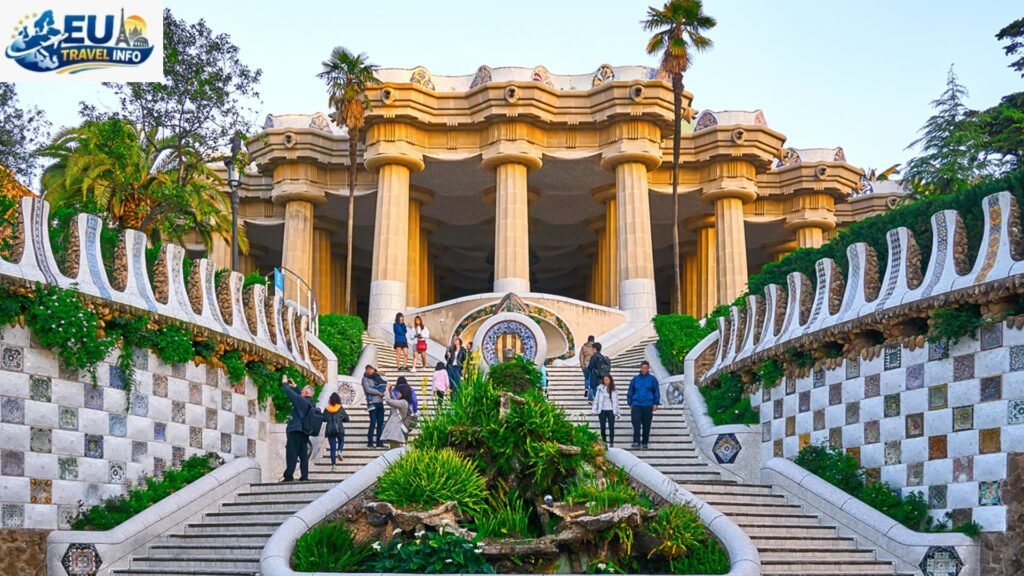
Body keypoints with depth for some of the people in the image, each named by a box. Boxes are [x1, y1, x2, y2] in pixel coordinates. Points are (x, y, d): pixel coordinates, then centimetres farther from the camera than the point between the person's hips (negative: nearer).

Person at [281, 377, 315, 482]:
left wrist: (285, 383, 2)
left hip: (295, 431, -8)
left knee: (291, 455, -8)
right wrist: (294, 386, 31)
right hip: (303, 433, 8)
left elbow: (290, 393, -13)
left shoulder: (302, 401, -11)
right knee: (303, 455, 7)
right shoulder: (309, 403, 14)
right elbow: (298, 396, 31)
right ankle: (304, 476, 5)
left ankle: (289, 477, -11)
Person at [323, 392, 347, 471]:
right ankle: (339, 452, -6)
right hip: (339, 429, -2)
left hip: (329, 430, 2)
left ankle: (333, 465, 2)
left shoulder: (326, 409, 2)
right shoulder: (340, 408, -2)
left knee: (332, 448, 6)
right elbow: (346, 418, 4)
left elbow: (323, 419, 7)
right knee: (341, 441, 24)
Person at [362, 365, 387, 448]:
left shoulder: (376, 377, 16)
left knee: (380, 423, 5)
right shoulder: (365, 379, 0)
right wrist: (379, 393, -11)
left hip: (380, 403, 6)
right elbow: (368, 389, -13)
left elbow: (386, 383, 19)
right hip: (372, 403, -6)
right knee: (373, 422, -9)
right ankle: (370, 442, -4)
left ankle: (379, 442, 9)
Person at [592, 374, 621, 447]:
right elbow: (596, 399, 1)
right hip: (602, 410, 0)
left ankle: (611, 443, 2)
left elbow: (616, 401, 9)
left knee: (611, 427, -2)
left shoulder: (613, 390, 6)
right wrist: (595, 410, -6)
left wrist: (617, 412, 6)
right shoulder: (600, 388, 1)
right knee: (602, 427, 4)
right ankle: (604, 442, 15)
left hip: (611, 411, 0)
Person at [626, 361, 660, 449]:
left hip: (648, 405, 0)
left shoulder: (652, 379, 4)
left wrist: (656, 404, -1)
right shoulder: (635, 379, 7)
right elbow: (630, 392, 12)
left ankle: (645, 443, 14)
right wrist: (630, 403, 6)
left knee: (646, 425, 5)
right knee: (636, 424, -12)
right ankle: (636, 442, -15)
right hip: (636, 405, 0)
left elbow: (656, 392, 6)